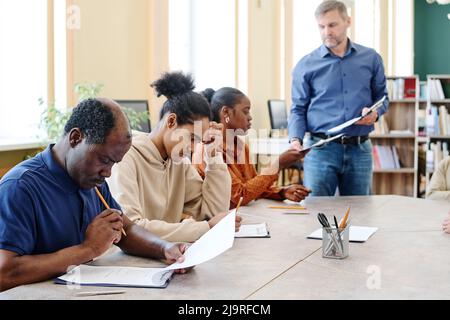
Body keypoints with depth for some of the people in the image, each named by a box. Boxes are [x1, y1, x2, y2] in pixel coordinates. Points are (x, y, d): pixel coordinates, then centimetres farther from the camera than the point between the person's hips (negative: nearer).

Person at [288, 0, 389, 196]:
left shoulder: (371, 59, 7)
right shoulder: (306, 65, 1)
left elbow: (382, 96, 16)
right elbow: (298, 109, 2)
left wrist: (375, 112, -7)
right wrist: (296, 140, -15)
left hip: (360, 150, 2)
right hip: (320, 149, -2)